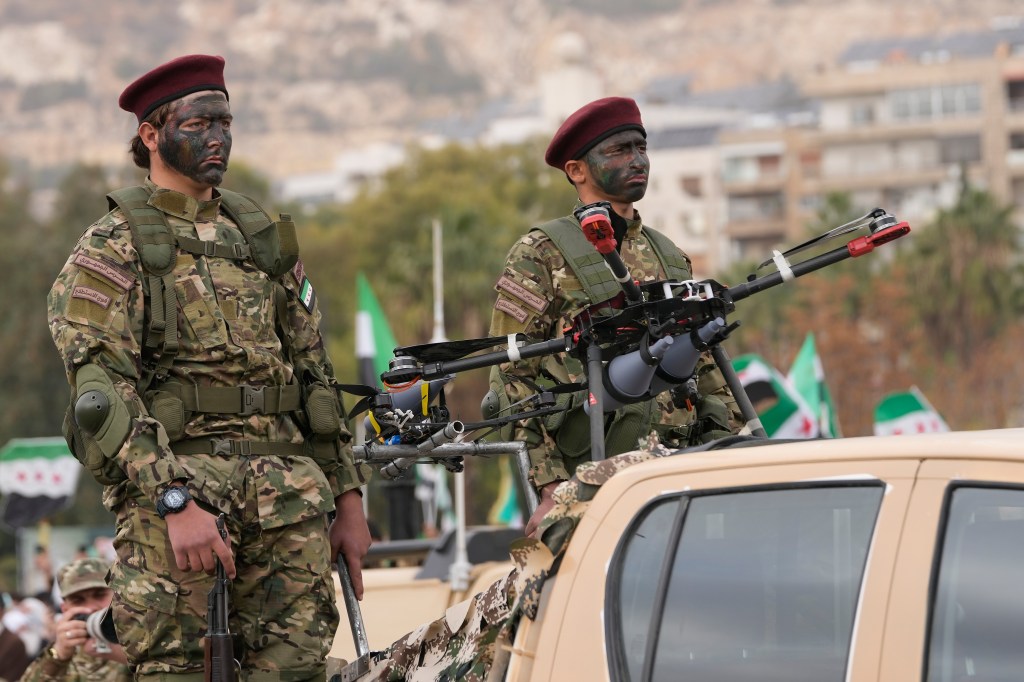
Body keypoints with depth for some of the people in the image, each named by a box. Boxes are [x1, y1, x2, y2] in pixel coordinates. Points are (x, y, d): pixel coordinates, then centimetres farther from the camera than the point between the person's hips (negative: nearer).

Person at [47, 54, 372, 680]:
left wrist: (348, 496, 16)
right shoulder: (113, 248, 1)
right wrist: (176, 500, -21)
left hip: (289, 493, 5)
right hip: (173, 482, -5)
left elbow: (316, 373, 22)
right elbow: (100, 389, -10)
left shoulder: (265, 237, 19)